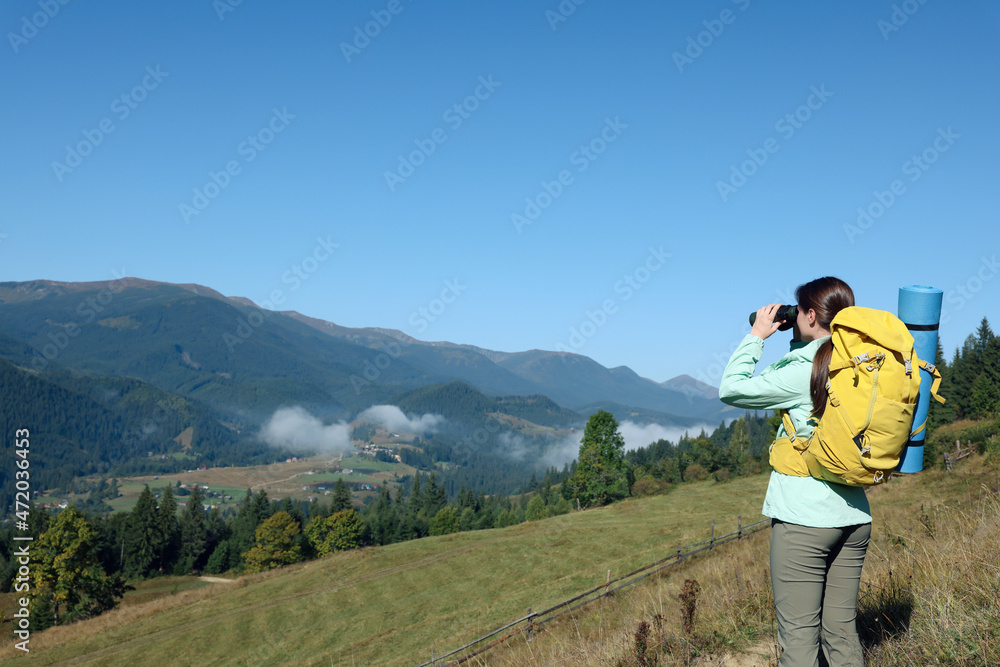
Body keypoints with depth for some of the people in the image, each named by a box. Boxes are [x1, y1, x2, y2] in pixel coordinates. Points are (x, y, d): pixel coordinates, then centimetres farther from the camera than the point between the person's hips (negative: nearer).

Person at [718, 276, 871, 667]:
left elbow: (731, 389, -6)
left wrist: (757, 335, 2)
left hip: (804, 520, -7)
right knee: (842, 632, 15)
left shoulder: (803, 373, -14)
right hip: (855, 518, 7)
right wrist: (798, 344, 17)